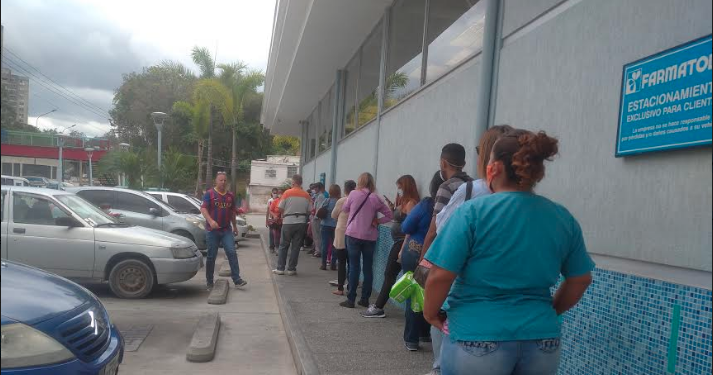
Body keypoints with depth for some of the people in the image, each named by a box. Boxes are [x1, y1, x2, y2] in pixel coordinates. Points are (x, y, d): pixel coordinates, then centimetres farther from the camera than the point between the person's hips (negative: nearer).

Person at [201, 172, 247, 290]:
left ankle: (237, 279, -8)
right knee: (211, 256, 3)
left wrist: (234, 226, 25)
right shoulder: (209, 194, -1)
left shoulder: (230, 195, 13)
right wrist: (210, 221, -28)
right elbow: (203, 209, -12)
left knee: (232, 253, -8)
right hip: (212, 230, -3)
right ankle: (209, 282, 15)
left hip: (226, 230, 3)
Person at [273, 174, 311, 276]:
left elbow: (280, 208, -5)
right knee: (296, 246, 7)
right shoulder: (306, 195, 0)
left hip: (288, 222, -2)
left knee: (283, 246, 10)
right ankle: (291, 269, 9)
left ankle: (280, 268, 11)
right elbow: (309, 211, 3)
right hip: (301, 222, 2)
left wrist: (283, 215, 14)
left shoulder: (287, 193, -7)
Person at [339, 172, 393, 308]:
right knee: (368, 267, 9)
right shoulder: (375, 198, -1)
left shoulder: (354, 194, -5)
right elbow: (390, 215, 0)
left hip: (354, 235, -1)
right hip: (370, 237, 2)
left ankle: (351, 299, 3)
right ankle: (365, 299, 13)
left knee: (354, 267, 2)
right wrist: (377, 221, 2)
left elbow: (345, 209, 9)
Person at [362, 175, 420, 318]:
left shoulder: (411, 203, -14)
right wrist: (393, 209, 4)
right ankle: (378, 307, 17)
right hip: (398, 242, 9)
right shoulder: (404, 202, 15)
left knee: (390, 275, -2)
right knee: (389, 274, 11)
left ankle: (378, 308, 7)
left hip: (402, 243, -9)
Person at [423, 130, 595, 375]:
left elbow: (441, 276, -15)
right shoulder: (563, 218, 0)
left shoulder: (473, 211, -14)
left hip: (478, 340, -4)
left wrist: (430, 313, 3)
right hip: (542, 341, 4)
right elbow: (581, 279, 9)